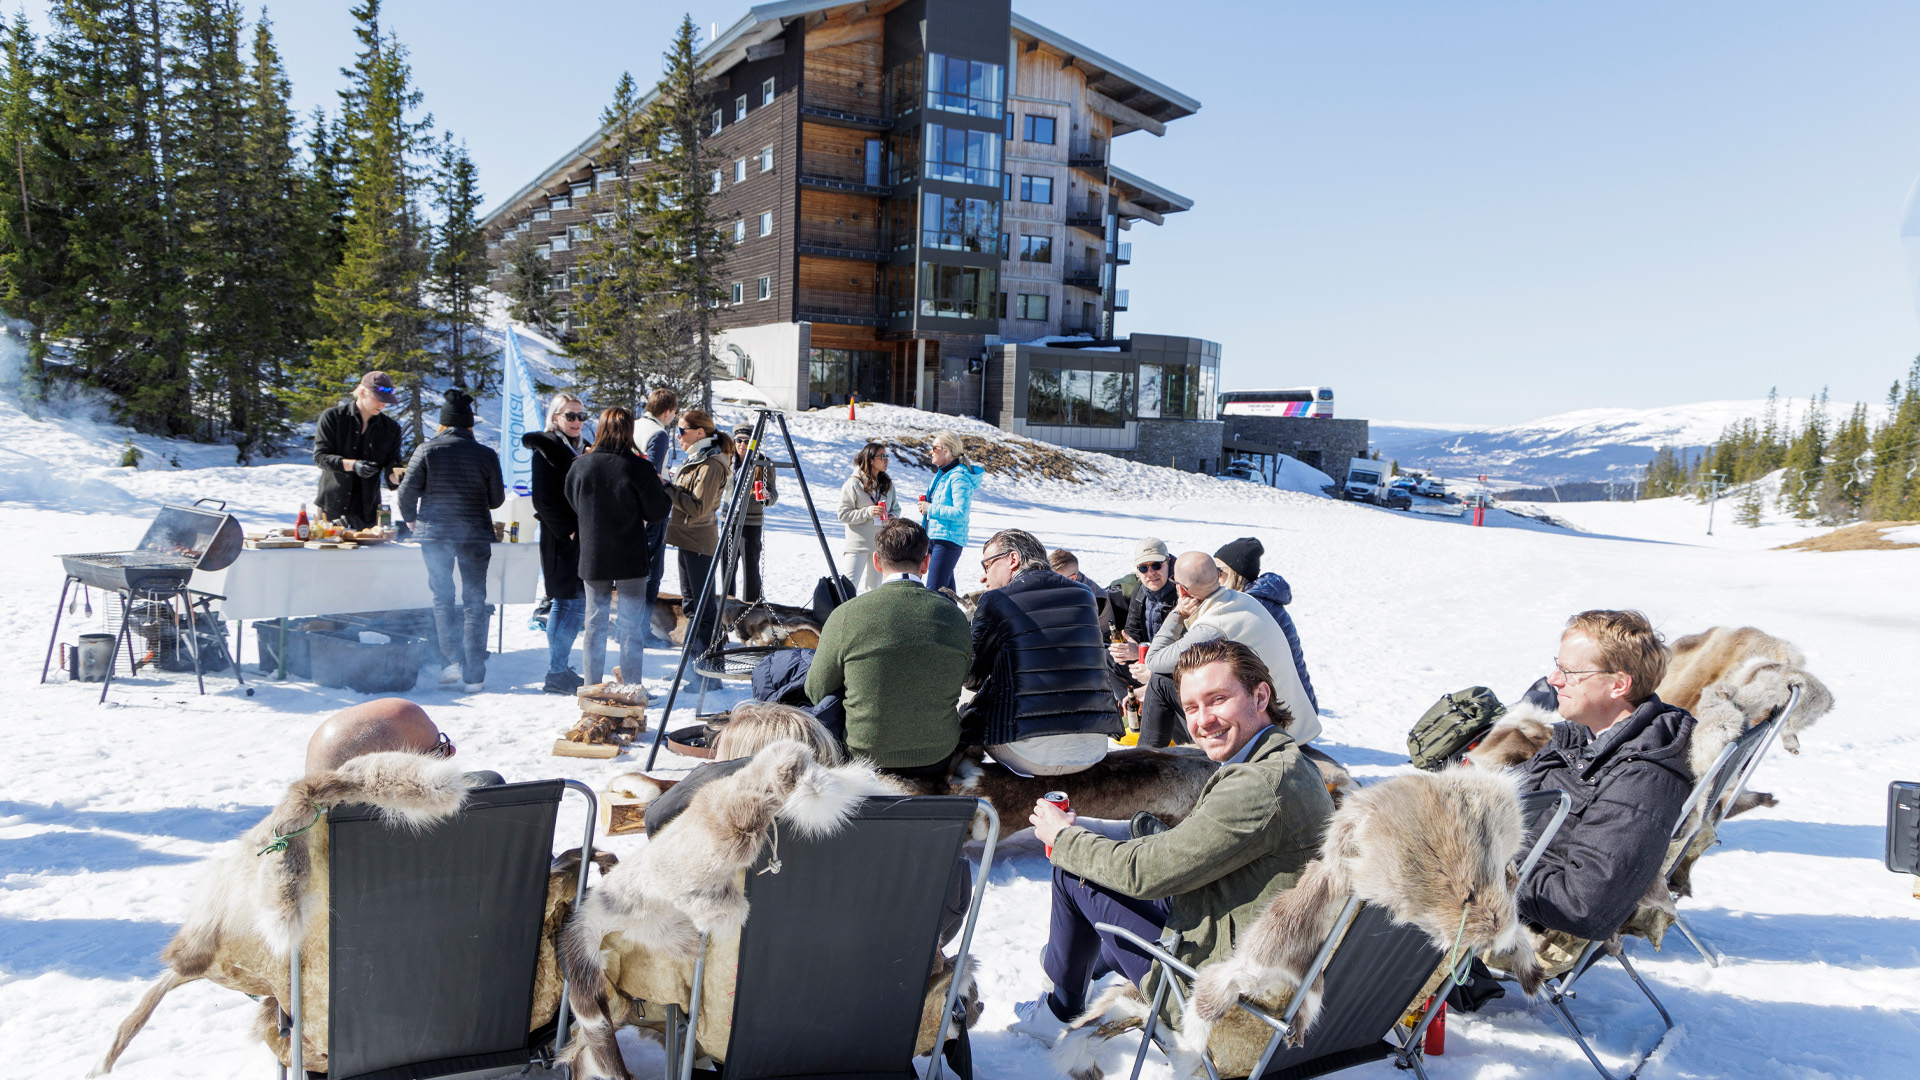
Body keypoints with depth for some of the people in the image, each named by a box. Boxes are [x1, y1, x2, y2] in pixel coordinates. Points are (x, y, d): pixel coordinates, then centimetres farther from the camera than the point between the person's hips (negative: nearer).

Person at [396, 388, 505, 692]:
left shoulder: (427, 450, -4)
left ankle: (455, 660, 3)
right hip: (474, 535, 0)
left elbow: (407, 490, -3)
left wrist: (411, 518, 17)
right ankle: (474, 675, 6)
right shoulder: (486, 455, -3)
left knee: (442, 597, 14)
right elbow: (497, 500, 3)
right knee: (475, 601, 6)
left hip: (434, 532, 0)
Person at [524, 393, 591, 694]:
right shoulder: (545, 449, -6)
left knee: (567, 604, 10)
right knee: (572, 604, -8)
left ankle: (559, 669, 16)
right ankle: (557, 672, -2)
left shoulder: (584, 449, 17)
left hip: (583, 537, 7)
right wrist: (567, 531, -16)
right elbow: (544, 499, -12)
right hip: (561, 539, -7)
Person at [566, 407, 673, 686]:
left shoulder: (580, 466, -3)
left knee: (595, 623, 13)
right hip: (630, 559, -3)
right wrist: (661, 487, 12)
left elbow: (574, 505, 12)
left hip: (592, 558, 3)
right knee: (632, 626, 4)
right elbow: (657, 511, -5)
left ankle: (592, 687, 17)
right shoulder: (639, 468, -14)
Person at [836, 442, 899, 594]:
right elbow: (843, 514, -11)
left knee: (875, 587, 13)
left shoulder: (887, 484, 8)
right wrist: (868, 512, -21)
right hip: (857, 545, -5)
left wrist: (893, 516, -5)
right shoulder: (853, 484, -9)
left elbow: (896, 507, 18)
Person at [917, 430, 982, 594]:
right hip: (935, 538, 10)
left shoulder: (959, 476, -14)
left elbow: (961, 512, -23)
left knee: (934, 590, -16)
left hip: (948, 540, -10)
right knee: (947, 587, 15)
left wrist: (931, 509, -17)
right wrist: (926, 504, 9)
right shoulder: (942, 473, 16)